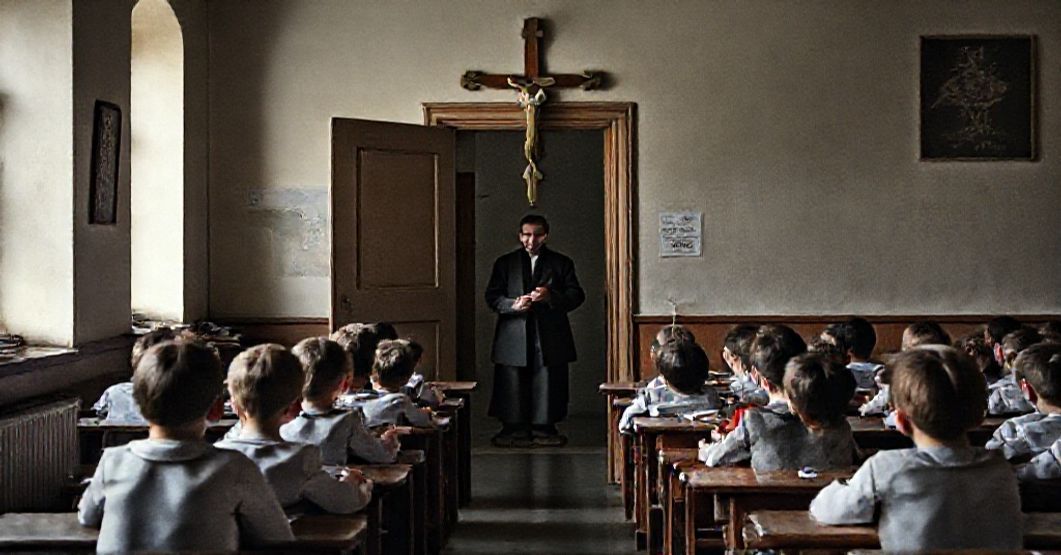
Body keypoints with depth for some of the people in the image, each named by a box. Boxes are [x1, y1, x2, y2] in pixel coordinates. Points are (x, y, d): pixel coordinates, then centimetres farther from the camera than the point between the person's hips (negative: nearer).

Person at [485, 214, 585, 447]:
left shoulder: (561, 263, 11)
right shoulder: (505, 263, 12)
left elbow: (577, 295, 4)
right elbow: (492, 296, 7)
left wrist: (551, 297, -14)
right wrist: (513, 305, -13)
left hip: (550, 338, 0)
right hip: (514, 338, 0)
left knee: (547, 384, -1)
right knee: (512, 385, -1)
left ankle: (544, 429, 10)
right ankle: (515, 429, 9)